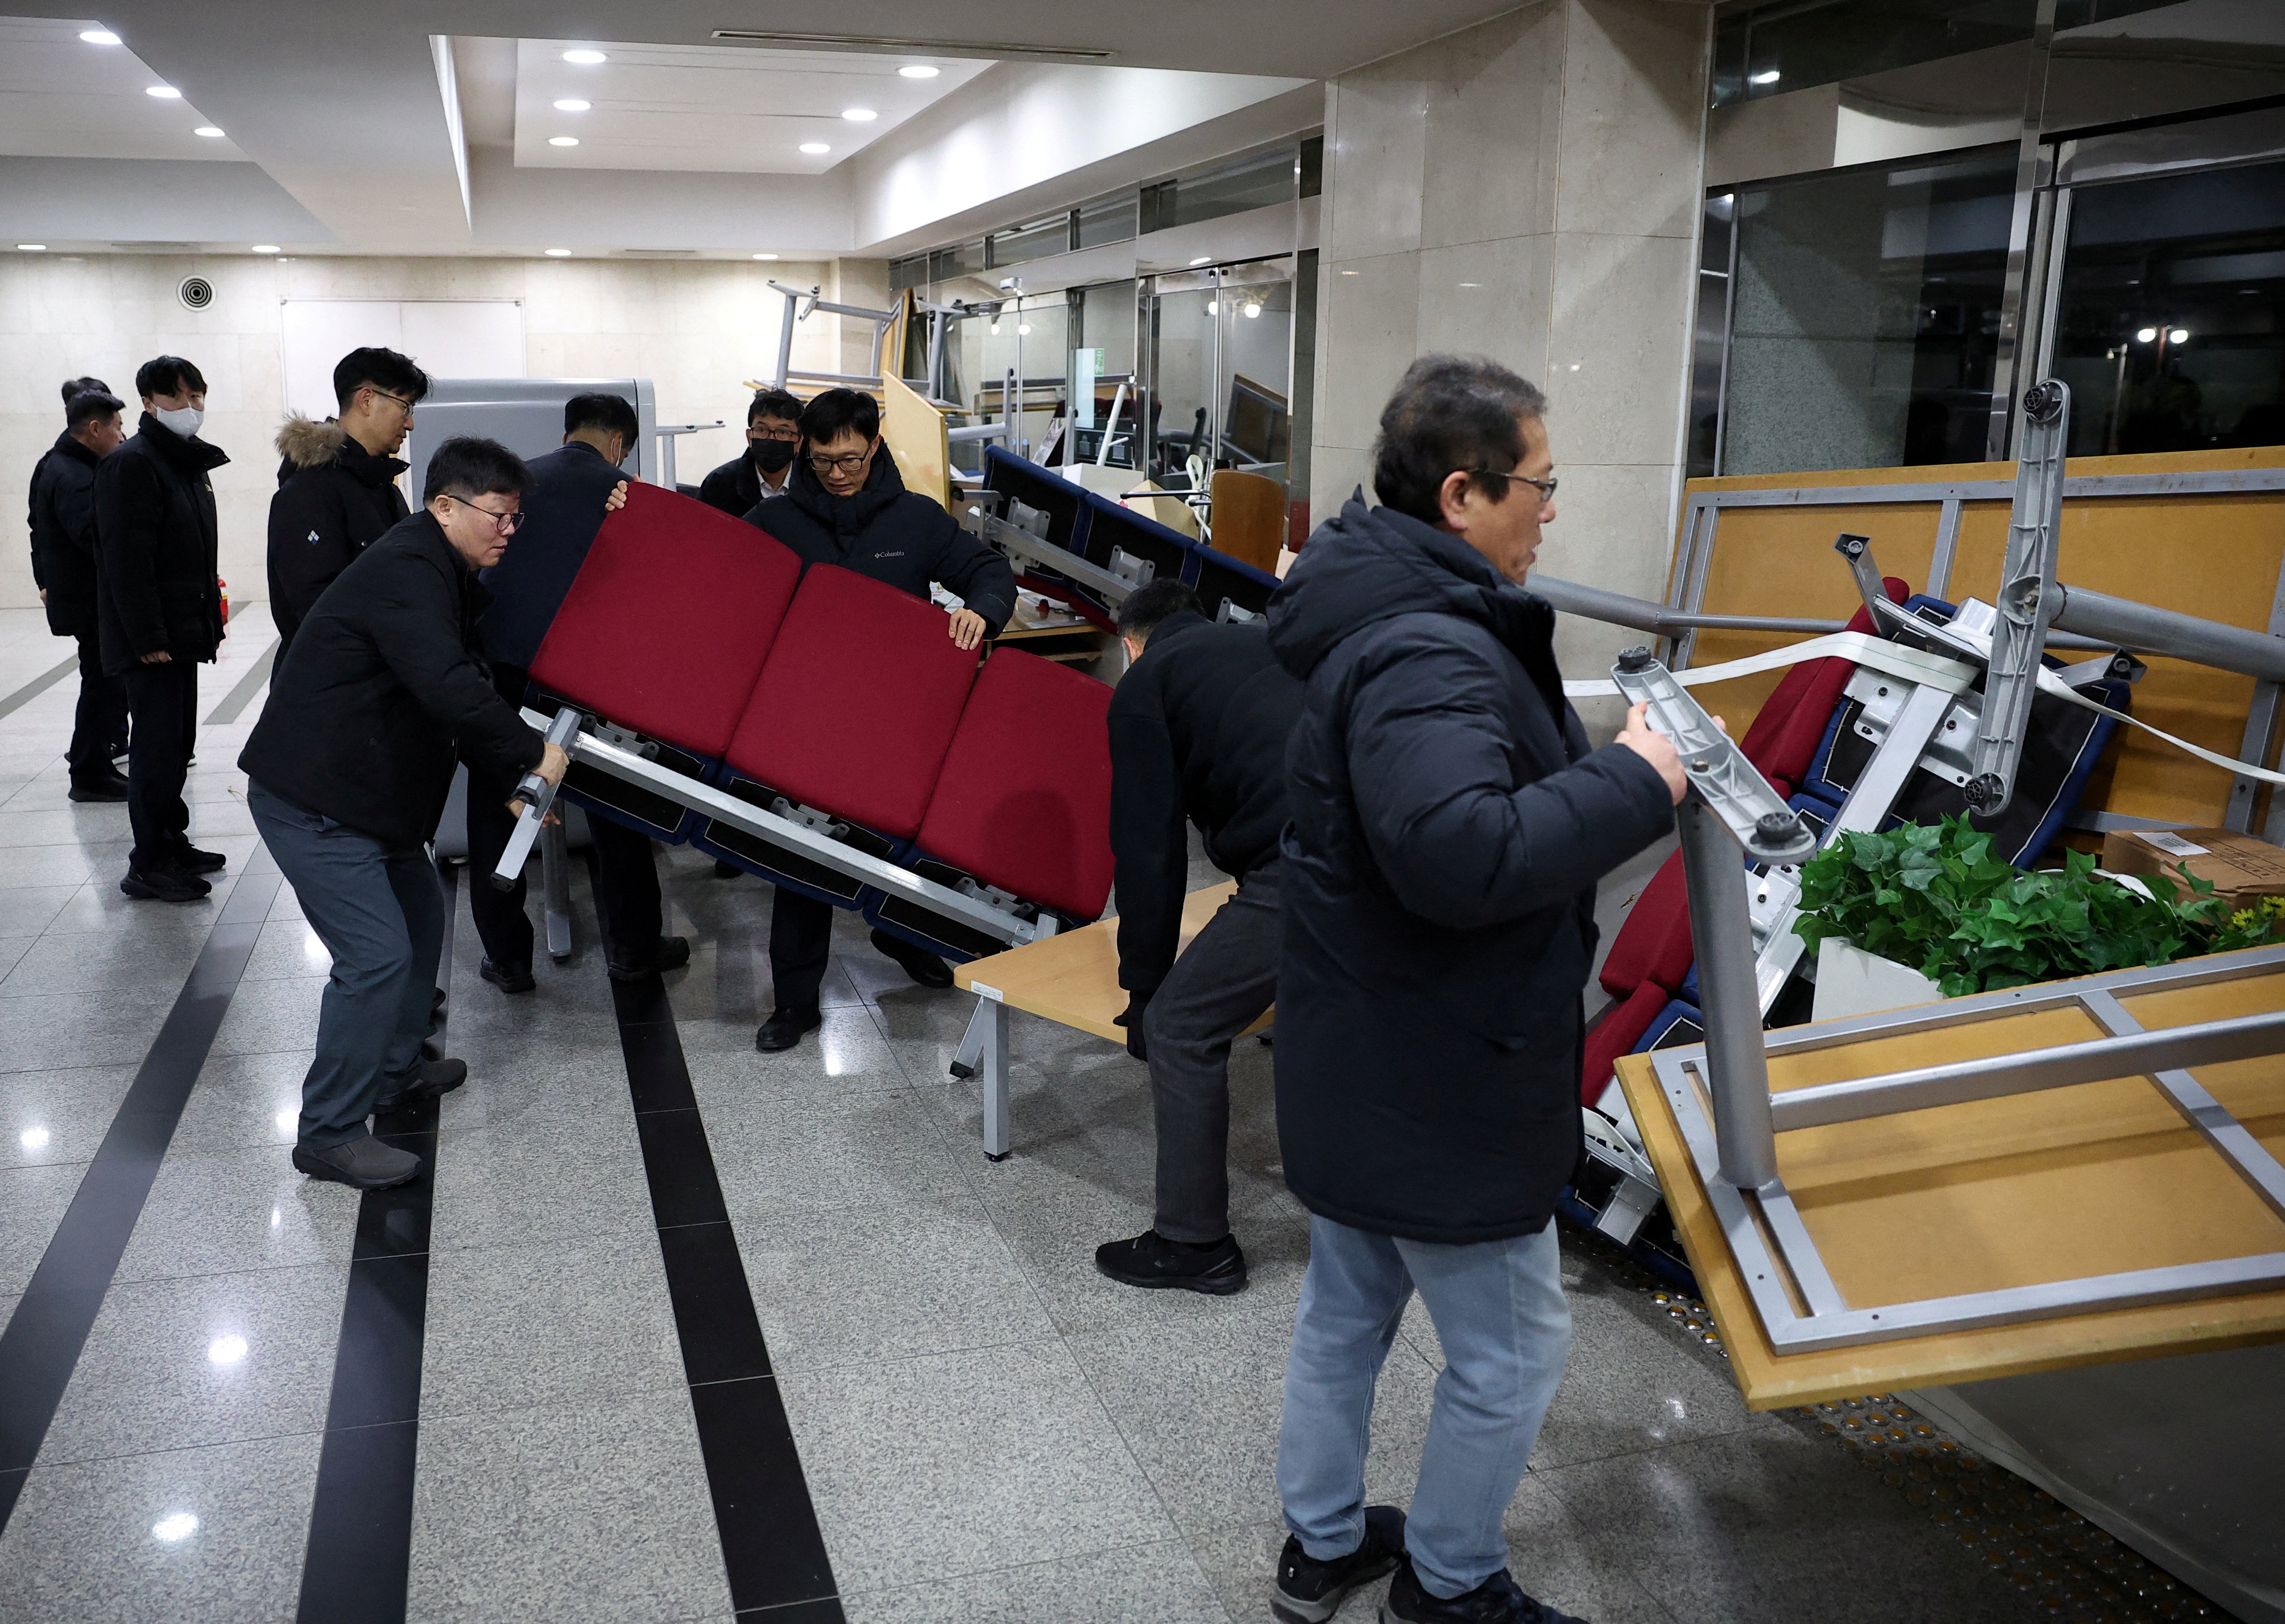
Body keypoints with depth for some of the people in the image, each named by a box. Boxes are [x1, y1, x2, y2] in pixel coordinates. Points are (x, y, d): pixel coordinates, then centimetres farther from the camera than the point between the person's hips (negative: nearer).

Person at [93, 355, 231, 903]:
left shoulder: (191, 463, 16)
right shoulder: (132, 464, -13)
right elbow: (126, 559, -19)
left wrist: (210, 621, 17)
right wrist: (148, 638, -22)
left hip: (183, 631, 9)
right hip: (151, 638, -9)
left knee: (178, 742, 15)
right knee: (158, 744, -5)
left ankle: (173, 844, 26)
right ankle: (149, 866, 2)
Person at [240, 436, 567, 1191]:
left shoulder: (444, 575, 15)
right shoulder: (404, 574, -20)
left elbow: (461, 691, 19)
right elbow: (449, 690, -32)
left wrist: (512, 779, 11)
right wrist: (533, 753, -22)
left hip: (365, 793, 11)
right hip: (310, 802, -11)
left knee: (420, 916, 20)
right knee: (377, 955, -13)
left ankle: (394, 1070, 35)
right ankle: (328, 1134, -2)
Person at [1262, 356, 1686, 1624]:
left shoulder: (1381, 609, 7)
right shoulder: (1429, 654, -27)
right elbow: (1463, 853, -38)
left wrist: (1603, 765, 7)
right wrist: (1633, 784, -27)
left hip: (1351, 1069, 10)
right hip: (1432, 1089, -10)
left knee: (1346, 1312, 24)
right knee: (1512, 1346, 11)